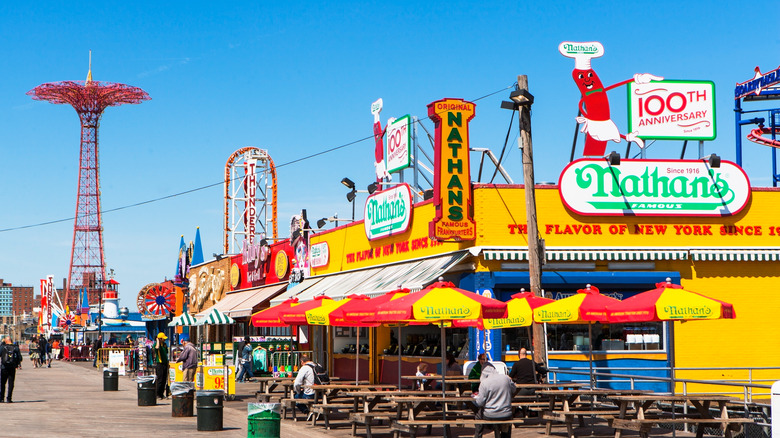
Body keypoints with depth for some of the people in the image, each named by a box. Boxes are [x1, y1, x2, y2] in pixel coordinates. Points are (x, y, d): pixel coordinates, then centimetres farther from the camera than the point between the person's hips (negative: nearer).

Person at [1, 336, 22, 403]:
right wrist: (19, 364, 16)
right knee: (11, 383, 5)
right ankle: (9, 398, 1)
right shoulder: (16, 347, 0)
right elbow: (20, 357, 1)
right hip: (12, 368, 1)